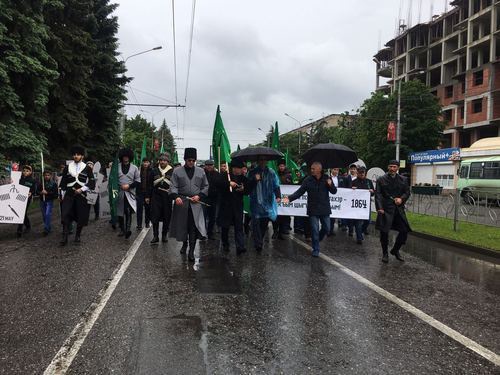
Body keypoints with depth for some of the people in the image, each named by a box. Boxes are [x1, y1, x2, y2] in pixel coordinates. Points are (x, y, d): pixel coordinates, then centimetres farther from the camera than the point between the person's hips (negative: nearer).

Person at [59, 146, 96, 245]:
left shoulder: (87, 168, 3)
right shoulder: (67, 167, 9)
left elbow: (92, 183, 1)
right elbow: (63, 182, 14)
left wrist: (82, 189, -10)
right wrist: (62, 195, 10)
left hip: (81, 196, -1)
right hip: (69, 195, 1)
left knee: (81, 217, 3)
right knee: (65, 215, -12)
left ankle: (77, 236, 19)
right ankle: (65, 237, -8)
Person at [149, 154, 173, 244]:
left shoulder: (172, 171, 2)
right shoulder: (155, 171, 8)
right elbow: (150, 184, 11)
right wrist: (148, 196, 8)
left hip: (168, 197, -1)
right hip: (156, 196, 1)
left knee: (167, 217, 6)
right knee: (155, 216, -3)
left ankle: (164, 235, 20)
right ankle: (155, 236, 4)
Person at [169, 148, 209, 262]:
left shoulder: (201, 171, 8)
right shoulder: (177, 171, 3)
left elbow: (206, 186, 11)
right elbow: (173, 186, -2)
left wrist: (199, 196, -5)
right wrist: (176, 197, -20)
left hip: (195, 203, 0)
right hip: (181, 202, 0)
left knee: (194, 227, -7)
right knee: (182, 224, 11)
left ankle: (191, 251, -3)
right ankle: (184, 243, 35)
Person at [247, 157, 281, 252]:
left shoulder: (271, 173, 4)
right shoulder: (252, 173, 5)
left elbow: (276, 185, -2)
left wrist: (278, 196, -17)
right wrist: (254, 180, -17)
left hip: (267, 203, 1)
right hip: (255, 203, -1)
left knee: (264, 223, 8)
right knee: (256, 223, -8)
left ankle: (260, 241, 29)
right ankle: (258, 244, -3)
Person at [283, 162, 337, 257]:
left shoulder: (326, 178, -2)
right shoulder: (308, 180, -4)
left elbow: (334, 191, 1)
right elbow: (300, 191, -5)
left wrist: (331, 185, -20)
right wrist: (290, 198, -19)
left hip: (325, 209, 2)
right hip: (313, 209, -2)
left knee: (326, 228, 9)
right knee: (315, 230, 2)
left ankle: (317, 240, 37)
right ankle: (316, 249, 15)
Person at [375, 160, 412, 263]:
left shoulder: (403, 180, 11)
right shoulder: (381, 179, 1)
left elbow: (407, 192, 13)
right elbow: (378, 194, -5)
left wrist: (401, 198, -9)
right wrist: (379, 208, -16)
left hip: (398, 208, 3)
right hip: (385, 209, -3)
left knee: (404, 230, 2)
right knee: (384, 232, 0)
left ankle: (395, 250, 25)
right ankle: (385, 253, 19)